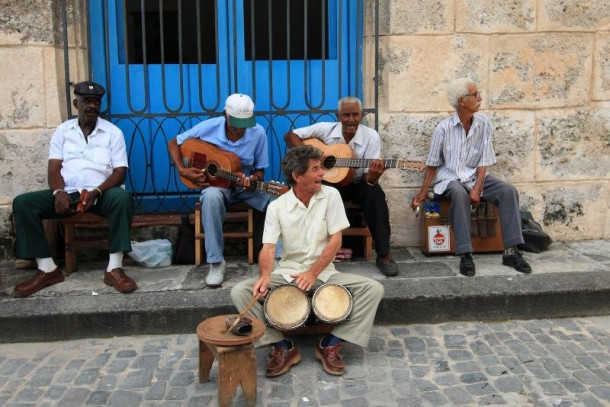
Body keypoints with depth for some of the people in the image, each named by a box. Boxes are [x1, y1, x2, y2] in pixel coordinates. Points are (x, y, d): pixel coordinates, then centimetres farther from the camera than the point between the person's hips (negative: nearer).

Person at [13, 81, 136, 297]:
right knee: (22, 203, -19)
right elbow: (54, 168, 5)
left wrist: (96, 192, -21)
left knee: (123, 198, -37)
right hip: (68, 193, 3)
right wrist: (59, 192, -18)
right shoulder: (63, 130, 12)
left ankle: (114, 269, -34)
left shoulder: (113, 132, 6)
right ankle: (47, 269, -17)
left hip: (101, 193, -2)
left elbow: (120, 172, -2)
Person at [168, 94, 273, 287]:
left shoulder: (258, 133, -10)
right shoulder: (208, 127, -12)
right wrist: (182, 170, -14)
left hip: (245, 186, 1)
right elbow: (173, 143, 0)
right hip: (216, 184, -1)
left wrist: (251, 180, -24)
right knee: (211, 197, -39)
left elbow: (260, 170, -1)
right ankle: (216, 262, -29)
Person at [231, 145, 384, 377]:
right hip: (286, 273, 0)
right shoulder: (277, 206, -5)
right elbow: (268, 247, -11)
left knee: (373, 289, -21)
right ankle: (283, 347, -10)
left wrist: (313, 273, -19)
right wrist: (265, 275, -32)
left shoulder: (330, 196, -5)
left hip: (324, 272, 0)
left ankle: (330, 344, -9)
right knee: (240, 292, -21)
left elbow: (335, 240, -8)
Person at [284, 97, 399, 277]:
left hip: (356, 184, 0)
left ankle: (383, 255, -23)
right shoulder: (325, 129, -8)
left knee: (375, 194, -33)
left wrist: (373, 176, -40)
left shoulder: (371, 137, -10)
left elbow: (368, 177, -14)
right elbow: (290, 135, -4)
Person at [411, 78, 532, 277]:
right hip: (450, 178, -3)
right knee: (460, 194, -37)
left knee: (509, 191, -20)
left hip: (475, 176, 4)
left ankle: (511, 251, -18)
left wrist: (477, 189, -16)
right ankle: (465, 255, -34)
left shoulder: (483, 124, 0)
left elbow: (484, 161, -1)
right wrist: (422, 193, -4)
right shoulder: (444, 128, -7)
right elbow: (432, 164, 0)